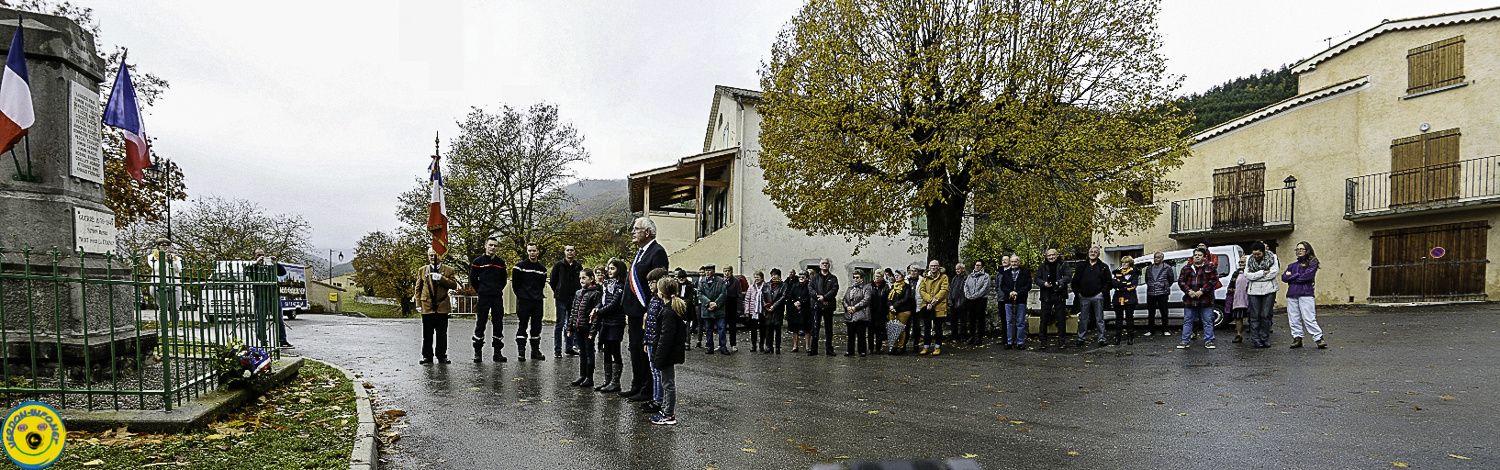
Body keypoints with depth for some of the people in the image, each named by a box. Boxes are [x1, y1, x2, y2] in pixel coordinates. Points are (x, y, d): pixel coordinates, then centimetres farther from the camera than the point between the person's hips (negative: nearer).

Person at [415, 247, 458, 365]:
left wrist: (441, 278, -15)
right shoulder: (422, 270, 13)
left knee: (442, 334, 2)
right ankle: (427, 356, 8)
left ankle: (441, 356, 9)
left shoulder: (448, 270, 8)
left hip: (442, 306, -1)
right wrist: (418, 304, 4)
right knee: (427, 334, 1)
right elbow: (418, 288, 12)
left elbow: (454, 285, -2)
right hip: (427, 306, 1)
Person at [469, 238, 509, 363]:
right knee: (480, 324, -2)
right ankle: (478, 352, 5)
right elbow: (472, 279, 4)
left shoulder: (501, 262, 9)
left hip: (498, 297, 3)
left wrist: (498, 290, 10)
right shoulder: (478, 261, 0)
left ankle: (498, 352, 11)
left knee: (498, 324, 5)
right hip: (483, 298, -3)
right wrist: (480, 291, 7)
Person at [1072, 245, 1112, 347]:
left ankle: (1101, 338, 6)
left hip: (1097, 296, -2)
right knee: (1083, 319, 7)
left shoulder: (1103, 266, 5)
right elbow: (1075, 281, 12)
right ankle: (1080, 338, 12)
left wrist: (1103, 292, -8)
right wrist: (1078, 292, 3)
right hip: (1084, 297, 2)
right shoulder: (1082, 266, 10)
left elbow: (1108, 281, 2)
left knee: (1099, 319, 2)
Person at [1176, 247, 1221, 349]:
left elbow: (1213, 281, -5)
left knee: (1208, 321, 3)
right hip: (1189, 299, 2)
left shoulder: (1210, 268, 5)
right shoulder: (1186, 268, 11)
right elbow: (1181, 281, 5)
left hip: (1205, 300, -2)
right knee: (1187, 321, 6)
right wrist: (1189, 291, -11)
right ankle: (1185, 341, 12)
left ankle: (1208, 341, 12)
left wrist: (1202, 291, -15)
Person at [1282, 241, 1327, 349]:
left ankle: (1319, 339, -3)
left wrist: (1291, 277, 1)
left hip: (1305, 294, -5)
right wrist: (1297, 275, -7)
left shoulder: (1312, 264, 4)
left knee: (1309, 318, -10)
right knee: (1294, 319, 5)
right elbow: (1283, 277, 6)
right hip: (1291, 295, 5)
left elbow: (1306, 277, -11)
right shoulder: (1293, 265, 18)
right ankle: (1297, 338, 12)